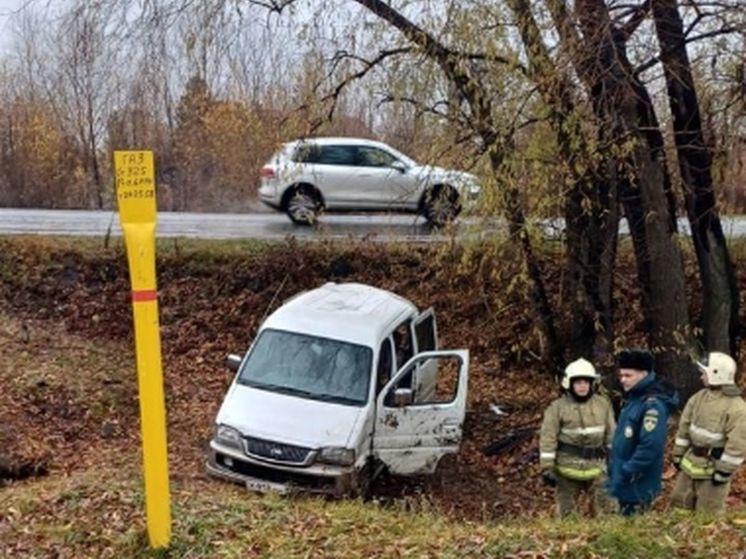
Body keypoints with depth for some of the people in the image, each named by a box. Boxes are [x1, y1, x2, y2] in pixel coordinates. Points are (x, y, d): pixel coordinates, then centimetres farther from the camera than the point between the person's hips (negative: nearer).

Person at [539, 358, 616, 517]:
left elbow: (611, 435, 11)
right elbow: (548, 439, -8)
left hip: (596, 468, 3)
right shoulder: (557, 407, -7)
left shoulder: (603, 405, 4)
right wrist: (547, 468, -12)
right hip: (568, 469, -2)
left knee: (606, 510, 7)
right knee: (567, 514, 9)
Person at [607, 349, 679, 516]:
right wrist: (616, 470, 14)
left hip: (638, 485, -9)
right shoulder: (632, 399, 8)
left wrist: (626, 472, -22)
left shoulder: (653, 405, -21)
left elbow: (650, 446, -28)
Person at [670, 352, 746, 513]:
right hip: (691, 463, 7)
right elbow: (684, 427, 8)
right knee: (679, 502, 17)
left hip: (713, 468, -7)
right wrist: (678, 455, 9)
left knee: (707, 514, 4)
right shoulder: (698, 398, 2)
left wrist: (724, 471, -19)